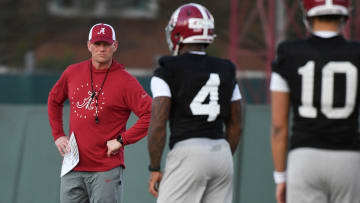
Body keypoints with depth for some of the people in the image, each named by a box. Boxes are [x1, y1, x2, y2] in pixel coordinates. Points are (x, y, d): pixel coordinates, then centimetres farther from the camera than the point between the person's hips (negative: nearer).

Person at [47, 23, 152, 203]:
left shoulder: (125, 81, -7)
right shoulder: (72, 73, 9)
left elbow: (151, 115, -13)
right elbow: (54, 100, 27)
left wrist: (122, 140, -15)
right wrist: (58, 135, 16)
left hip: (107, 168, -5)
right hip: (74, 168, 5)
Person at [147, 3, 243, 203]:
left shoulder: (167, 72, -4)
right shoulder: (225, 71, 13)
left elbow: (158, 125, -10)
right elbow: (235, 126, 16)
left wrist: (154, 169, -3)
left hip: (187, 154, -6)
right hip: (221, 152, 6)